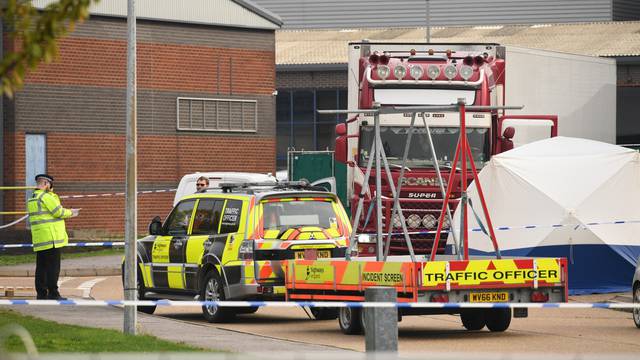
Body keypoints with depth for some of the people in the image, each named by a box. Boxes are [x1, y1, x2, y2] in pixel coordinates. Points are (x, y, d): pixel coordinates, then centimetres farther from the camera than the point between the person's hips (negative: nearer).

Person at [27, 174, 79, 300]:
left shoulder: (32, 199, 17)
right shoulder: (45, 197, -11)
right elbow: (58, 212, -12)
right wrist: (70, 212, 3)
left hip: (39, 240, 9)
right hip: (51, 236, -9)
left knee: (41, 266, 10)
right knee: (53, 266, -7)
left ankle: (41, 293, 11)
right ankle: (53, 293, -8)